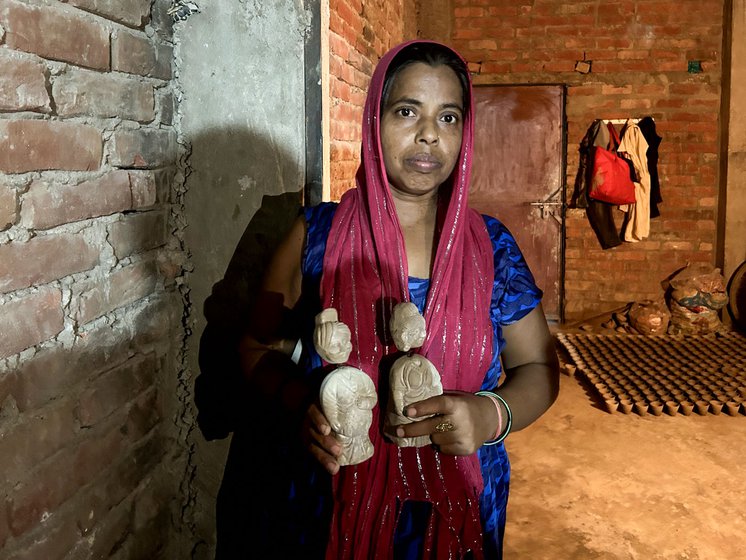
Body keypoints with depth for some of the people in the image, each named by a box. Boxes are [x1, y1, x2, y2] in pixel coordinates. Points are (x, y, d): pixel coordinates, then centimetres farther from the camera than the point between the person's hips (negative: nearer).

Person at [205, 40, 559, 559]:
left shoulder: (493, 247, -4)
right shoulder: (317, 234, -7)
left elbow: (538, 368, 2)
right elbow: (260, 349, 0)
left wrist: (492, 415, -19)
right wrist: (301, 405, -20)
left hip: (453, 510, 2)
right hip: (327, 507, -1)